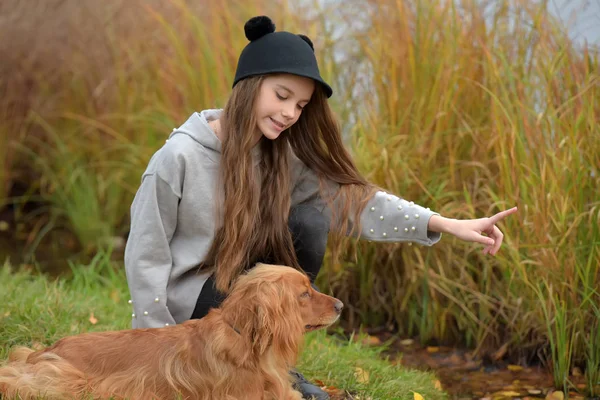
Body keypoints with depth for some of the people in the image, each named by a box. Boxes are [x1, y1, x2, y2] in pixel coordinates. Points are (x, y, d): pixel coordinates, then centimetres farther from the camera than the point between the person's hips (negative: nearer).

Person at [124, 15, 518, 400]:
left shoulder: (284, 154, -5)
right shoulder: (179, 156, -22)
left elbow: (351, 197, -13)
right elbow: (145, 256, -16)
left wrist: (448, 224, -24)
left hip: (243, 280, 6)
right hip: (185, 303, -6)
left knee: (308, 224, -16)